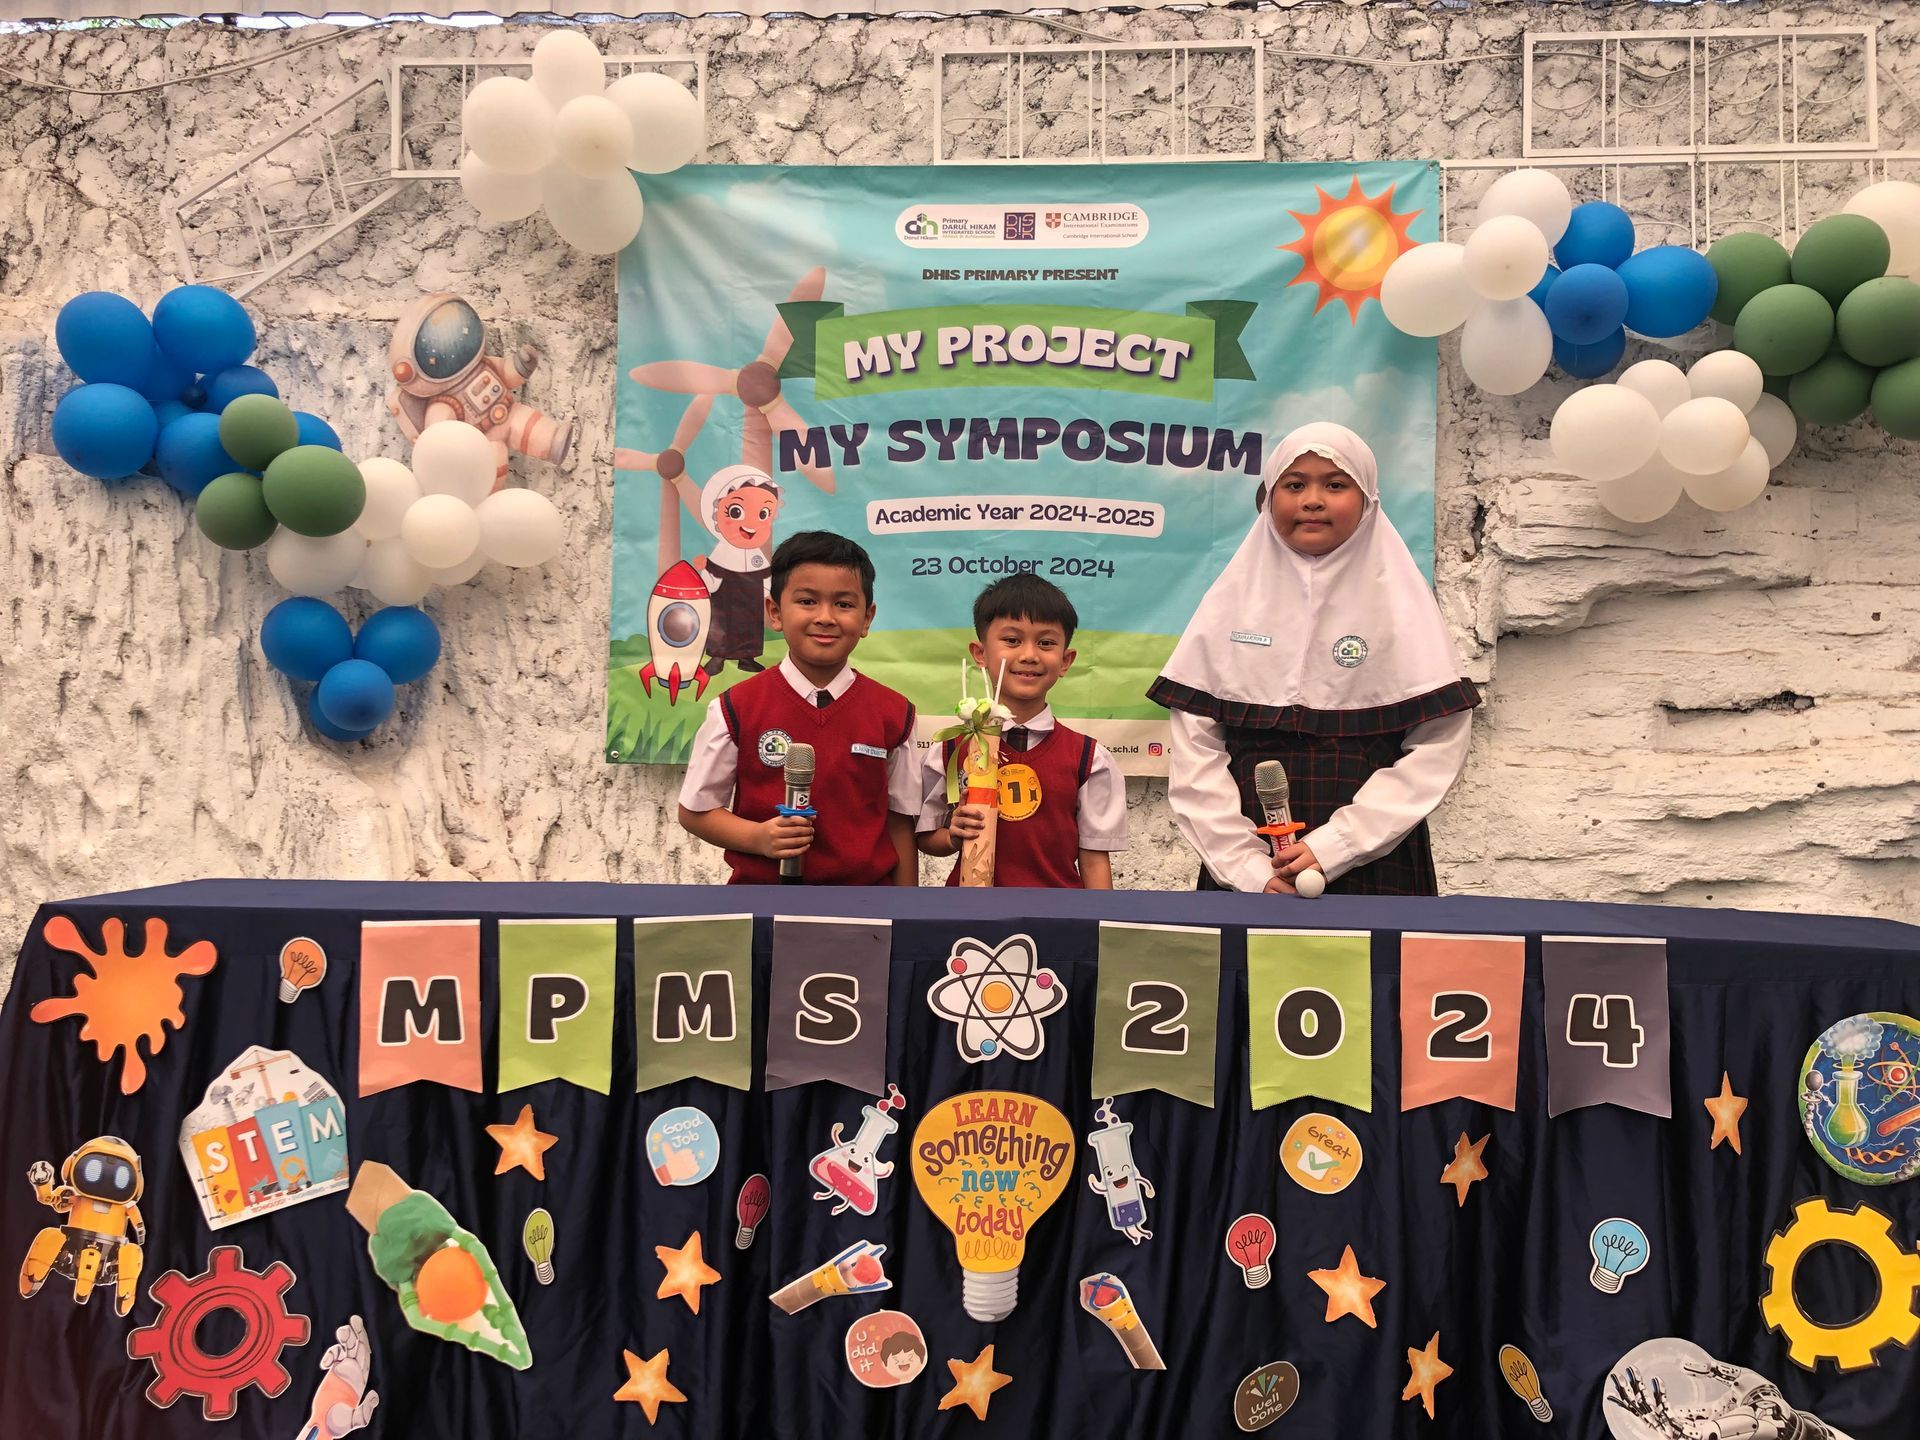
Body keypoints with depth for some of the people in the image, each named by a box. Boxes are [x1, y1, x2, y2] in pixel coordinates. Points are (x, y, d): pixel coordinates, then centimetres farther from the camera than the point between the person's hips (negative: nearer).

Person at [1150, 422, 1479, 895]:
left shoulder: (1399, 602, 0)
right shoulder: (1233, 599, 4)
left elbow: (1437, 748, -5)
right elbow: (1195, 749, 0)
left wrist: (1331, 848, -13)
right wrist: (1248, 866, -10)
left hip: (1371, 871, -1)